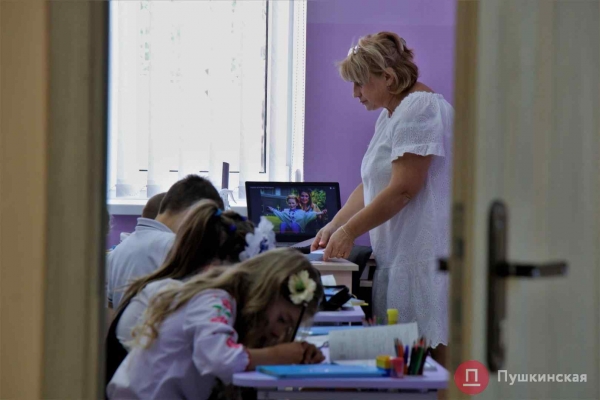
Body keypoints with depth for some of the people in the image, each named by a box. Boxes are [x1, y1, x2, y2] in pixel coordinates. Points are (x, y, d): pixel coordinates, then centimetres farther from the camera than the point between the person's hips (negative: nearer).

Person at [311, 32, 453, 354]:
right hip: (398, 255, 10)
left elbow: (403, 189, -16)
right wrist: (333, 226, 9)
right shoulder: (390, 115, 22)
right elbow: (370, 185, 21)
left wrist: (348, 231, -11)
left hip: (427, 253, -10)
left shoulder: (420, 107, -11)